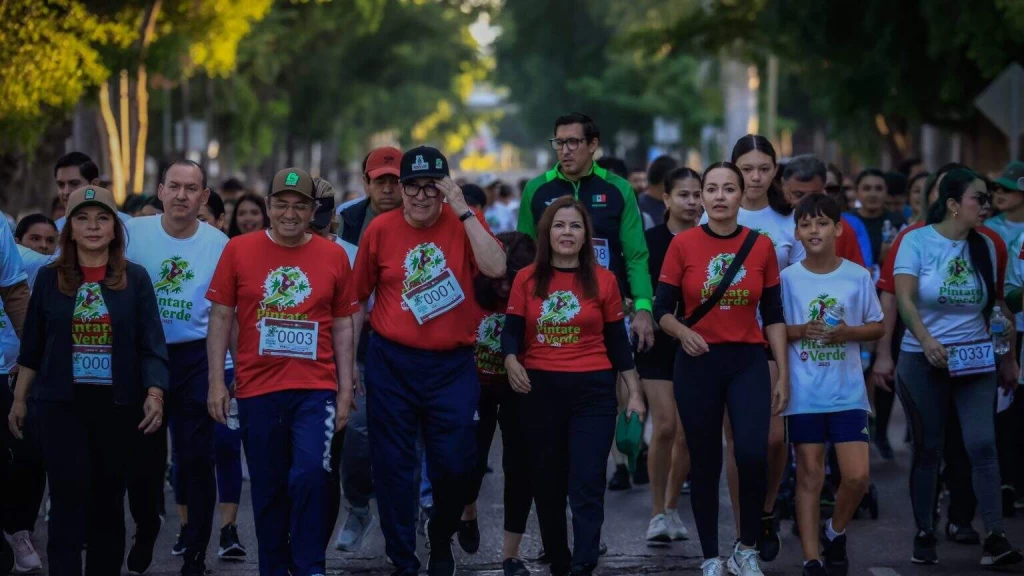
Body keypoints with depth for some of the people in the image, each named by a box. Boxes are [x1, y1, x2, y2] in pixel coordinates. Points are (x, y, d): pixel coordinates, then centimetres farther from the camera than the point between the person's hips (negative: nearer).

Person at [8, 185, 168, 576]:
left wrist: (154, 394, -16)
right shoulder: (49, 278, 3)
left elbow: (151, 344, -3)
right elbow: (32, 346, 9)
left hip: (117, 404, 1)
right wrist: (19, 400, 10)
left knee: (109, 500, 8)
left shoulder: (135, 279, 1)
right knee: (68, 501, -6)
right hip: (62, 403, 0)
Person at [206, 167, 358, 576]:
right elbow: (221, 317, 2)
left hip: (315, 389, -1)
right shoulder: (239, 250, 0)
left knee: (310, 475, -16)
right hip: (257, 388, 1)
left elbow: (342, 325, 7)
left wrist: (346, 388, 3)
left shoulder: (333, 256, 2)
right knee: (267, 487, 8)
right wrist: (216, 381, -3)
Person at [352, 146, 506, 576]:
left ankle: (441, 539, 28)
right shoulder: (381, 229, -2)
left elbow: (496, 268, -20)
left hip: (452, 363, 0)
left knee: (455, 464, 0)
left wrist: (464, 211, -20)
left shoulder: (464, 223, -2)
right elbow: (358, 297, 6)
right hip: (391, 363, 1)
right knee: (394, 465, 4)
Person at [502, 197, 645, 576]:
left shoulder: (603, 280, 3)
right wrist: (511, 360, -21)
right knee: (547, 483, 9)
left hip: (592, 391, -1)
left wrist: (634, 392, 4)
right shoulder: (527, 279, 4)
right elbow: (511, 331, 1)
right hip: (539, 389, 1)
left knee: (587, 485, -8)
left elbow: (617, 340, 7)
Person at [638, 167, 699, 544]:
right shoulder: (650, 240, -1)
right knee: (665, 426, -11)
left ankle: (672, 507, 20)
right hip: (659, 344, -2)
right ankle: (657, 513, 0)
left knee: (686, 434, 2)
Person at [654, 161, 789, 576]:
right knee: (704, 462, 4)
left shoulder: (761, 246, 2)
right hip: (698, 362, 0)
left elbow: (773, 315, 6)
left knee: (753, 453, -16)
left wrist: (783, 374, 2)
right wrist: (683, 332, -20)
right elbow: (662, 309, 1)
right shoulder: (683, 245, -3)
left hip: (748, 361, 0)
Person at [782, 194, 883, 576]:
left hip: (848, 392, 1)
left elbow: (877, 327, 8)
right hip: (805, 394, -1)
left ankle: (835, 532, 23)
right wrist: (801, 331, -15)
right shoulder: (788, 279, -1)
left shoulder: (858, 276, 1)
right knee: (809, 475, 3)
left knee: (857, 476, -5)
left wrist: (850, 333, -12)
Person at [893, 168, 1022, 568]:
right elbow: (904, 297, -15)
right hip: (923, 361, -2)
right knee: (928, 449, 5)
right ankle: (924, 535, 16)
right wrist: (926, 340, -29)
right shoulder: (918, 240, -5)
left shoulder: (984, 247, 7)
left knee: (982, 443, -12)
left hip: (975, 360, 2)